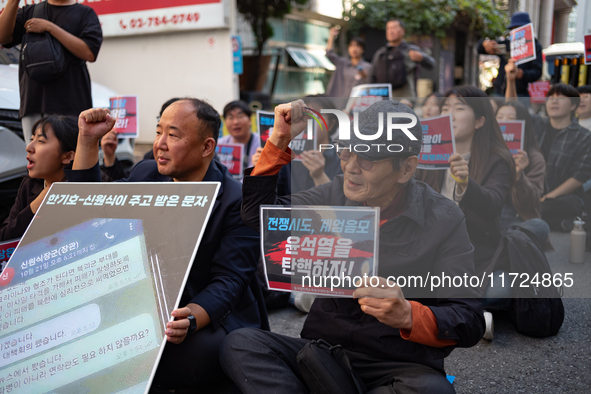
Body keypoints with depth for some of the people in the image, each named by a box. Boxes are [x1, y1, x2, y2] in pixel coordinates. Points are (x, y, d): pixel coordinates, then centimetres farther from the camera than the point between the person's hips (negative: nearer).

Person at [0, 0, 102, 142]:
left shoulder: (85, 13, 9)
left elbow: (89, 53, -7)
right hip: (32, 103, 4)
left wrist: (49, 27, -8)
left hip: (70, 105, -4)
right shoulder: (28, 12, 21)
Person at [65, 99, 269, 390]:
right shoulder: (145, 175, 8)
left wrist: (190, 319, -39)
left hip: (215, 317, -5)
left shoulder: (238, 202, -14)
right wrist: (88, 140, 5)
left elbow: (228, 281, -18)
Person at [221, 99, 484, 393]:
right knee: (239, 343, -21)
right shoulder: (336, 194, 7)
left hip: (400, 367, -3)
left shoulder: (444, 220, -5)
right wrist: (279, 141, 0)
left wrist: (408, 316, -30)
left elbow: (470, 324, -9)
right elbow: (258, 214, 8)